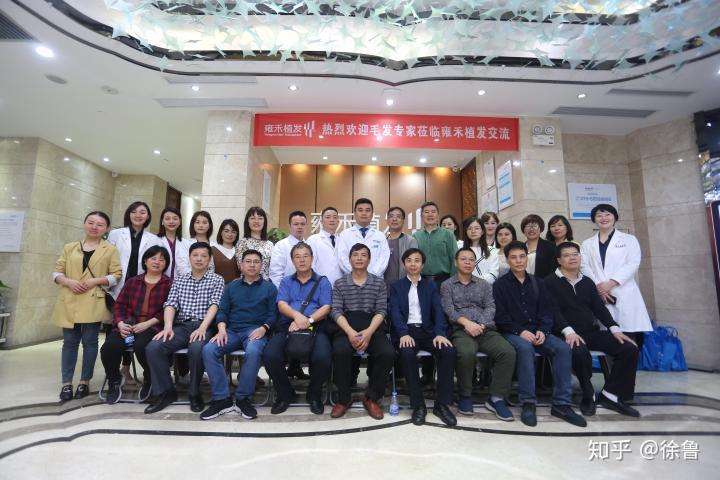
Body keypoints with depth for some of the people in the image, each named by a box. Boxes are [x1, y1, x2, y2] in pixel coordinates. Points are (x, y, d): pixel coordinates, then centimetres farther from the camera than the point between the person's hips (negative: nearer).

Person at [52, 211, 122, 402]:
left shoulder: (110, 249, 4)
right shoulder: (69, 247, 13)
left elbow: (117, 275, -1)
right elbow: (57, 271, 11)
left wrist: (95, 281, -14)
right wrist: (68, 281, -8)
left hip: (94, 302, -2)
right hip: (69, 302, 3)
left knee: (89, 341, 3)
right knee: (69, 342, 7)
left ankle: (84, 382, 14)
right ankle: (66, 383, 16)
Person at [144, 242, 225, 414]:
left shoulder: (217, 280, 6)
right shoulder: (179, 280, 18)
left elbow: (214, 305, -7)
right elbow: (171, 304, 6)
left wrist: (202, 327, -22)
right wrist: (168, 326, -13)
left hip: (203, 326, -4)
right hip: (181, 326, 4)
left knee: (196, 348, -34)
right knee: (153, 347, -21)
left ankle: (195, 393, -10)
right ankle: (165, 391, -2)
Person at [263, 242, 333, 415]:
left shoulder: (322, 282, 16)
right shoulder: (286, 282, 21)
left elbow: (326, 307, 2)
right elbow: (281, 305, 4)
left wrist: (308, 320, -17)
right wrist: (297, 315, -19)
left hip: (315, 326, -1)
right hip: (287, 326, 2)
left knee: (323, 357, -30)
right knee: (270, 355, -26)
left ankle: (314, 394, 4)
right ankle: (285, 394, 5)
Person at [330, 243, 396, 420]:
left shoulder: (379, 283, 11)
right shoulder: (340, 283, 10)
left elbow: (381, 311, 2)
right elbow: (336, 311, 1)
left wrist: (368, 332, -16)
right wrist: (350, 332, -17)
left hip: (372, 327, 1)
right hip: (347, 327, 0)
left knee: (388, 353, -26)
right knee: (340, 351, -32)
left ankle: (372, 398, -1)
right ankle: (344, 398, -5)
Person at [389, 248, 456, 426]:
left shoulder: (430, 285, 17)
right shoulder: (396, 286, 13)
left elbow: (438, 310, 3)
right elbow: (395, 312, -2)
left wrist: (440, 333, -16)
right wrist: (403, 333, -21)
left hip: (427, 330, 2)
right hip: (407, 331, -2)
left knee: (449, 350, -26)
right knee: (407, 353, -33)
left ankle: (442, 404, -11)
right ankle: (418, 404, -16)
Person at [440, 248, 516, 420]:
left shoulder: (484, 284, 20)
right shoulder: (447, 285, 12)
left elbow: (490, 308, 7)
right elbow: (449, 310, -2)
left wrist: (480, 325, -12)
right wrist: (466, 322, -20)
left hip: (486, 330, 3)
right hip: (461, 330, -3)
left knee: (508, 352, -25)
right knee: (466, 353, -34)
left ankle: (496, 398, -8)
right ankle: (465, 396, -8)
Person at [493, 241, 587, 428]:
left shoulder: (537, 283, 14)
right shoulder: (500, 284, 1)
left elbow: (546, 312, 8)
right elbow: (500, 316, -6)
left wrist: (542, 331, -11)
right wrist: (520, 331, -19)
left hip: (536, 332, 4)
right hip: (512, 332, -4)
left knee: (563, 348, -22)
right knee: (525, 348, -35)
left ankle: (561, 404, -15)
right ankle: (528, 403, -26)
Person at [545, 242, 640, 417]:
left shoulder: (587, 282, 19)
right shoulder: (551, 282, -2)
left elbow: (599, 308, 12)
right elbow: (554, 310, -13)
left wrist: (615, 329, -3)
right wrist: (569, 331, -27)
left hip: (592, 332, 7)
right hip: (569, 334, -6)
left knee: (629, 349, -12)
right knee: (580, 352, -36)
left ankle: (610, 395, -1)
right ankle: (588, 396, -9)